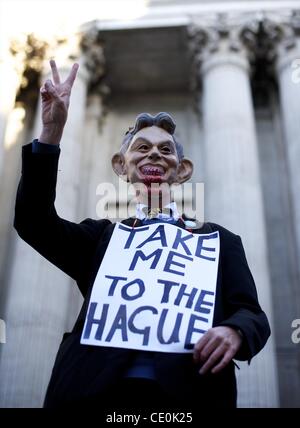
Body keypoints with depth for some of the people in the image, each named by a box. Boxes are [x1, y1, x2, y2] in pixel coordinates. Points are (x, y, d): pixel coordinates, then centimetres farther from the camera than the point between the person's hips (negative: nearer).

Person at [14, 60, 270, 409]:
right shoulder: (102, 235, 18)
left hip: (189, 391, 0)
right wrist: (51, 131, -4)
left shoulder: (218, 240, 16)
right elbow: (33, 221, 4)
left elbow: (252, 314, 9)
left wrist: (234, 331, -16)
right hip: (96, 391, 1)